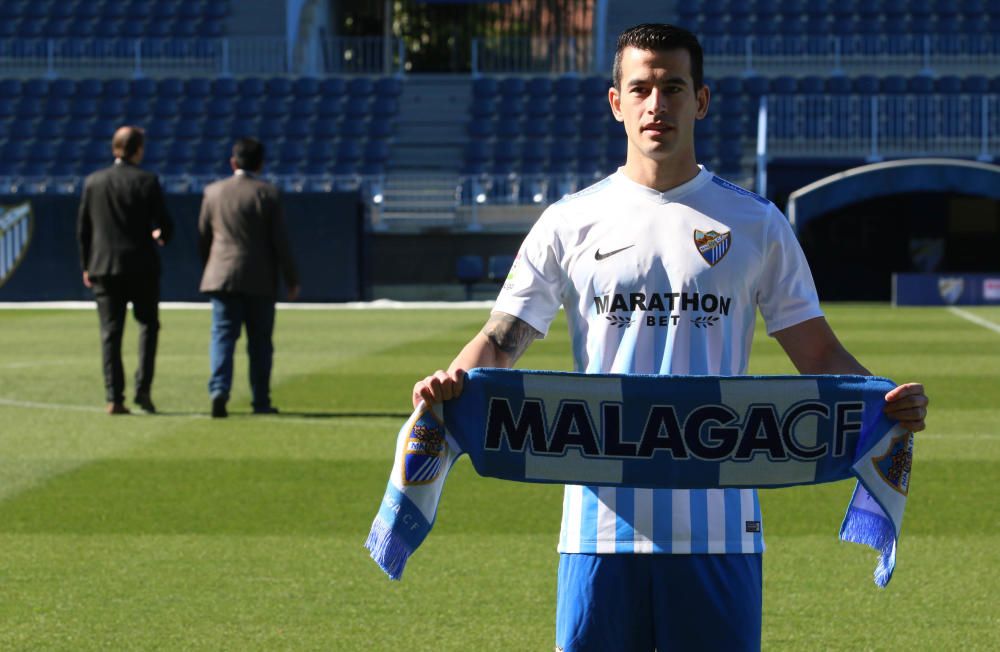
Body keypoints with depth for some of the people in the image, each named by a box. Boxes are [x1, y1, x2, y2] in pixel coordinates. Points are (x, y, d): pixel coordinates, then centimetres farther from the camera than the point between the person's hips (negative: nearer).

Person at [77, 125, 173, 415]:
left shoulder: (93, 182, 2)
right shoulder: (147, 182, -7)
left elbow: (83, 228, 4)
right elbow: (164, 224, -6)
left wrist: (86, 265, 14)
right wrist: (160, 236, 18)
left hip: (104, 266, 2)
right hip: (141, 266, -2)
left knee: (110, 332, 3)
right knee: (148, 325, 12)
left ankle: (114, 397, -2)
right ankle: (143, 389, -1)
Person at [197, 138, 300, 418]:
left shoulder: (213, 192, 3)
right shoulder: (267, 194, -6)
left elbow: (203, 237, 10)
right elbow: (280, 241, -6)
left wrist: (210, 268, 24)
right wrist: (291, 280, 2)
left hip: (222, 277, 1)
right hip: (260, 280, -1)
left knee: (223, 336, 0)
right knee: (260, 342, 8)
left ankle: (219, 390, -20)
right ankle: (261, 402, 11)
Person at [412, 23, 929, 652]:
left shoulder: (756, 224, 8)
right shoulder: (571, 222, 7)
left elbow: (818, 352, 8)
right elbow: (502, 340, 4)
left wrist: (884, 400, -11)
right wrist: (454, 379, -18)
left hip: (718, 524, 0)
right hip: (604, 522, 0)